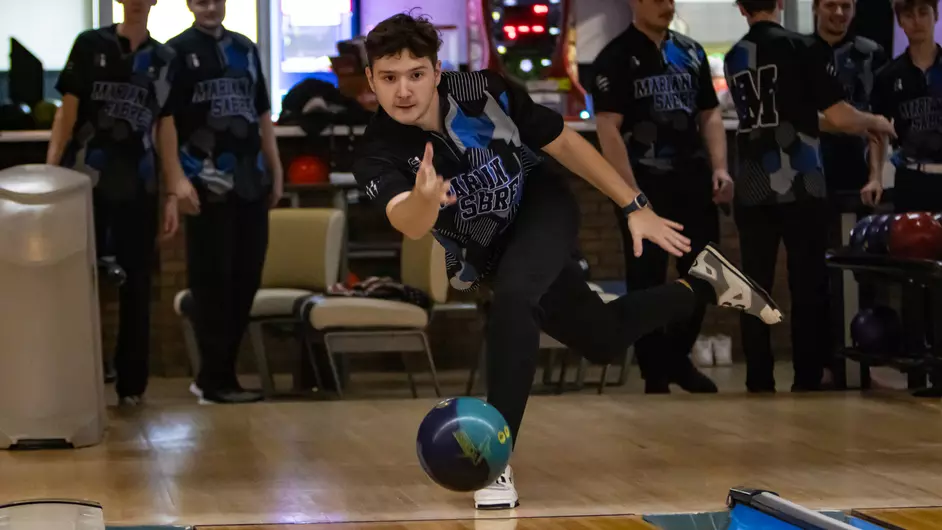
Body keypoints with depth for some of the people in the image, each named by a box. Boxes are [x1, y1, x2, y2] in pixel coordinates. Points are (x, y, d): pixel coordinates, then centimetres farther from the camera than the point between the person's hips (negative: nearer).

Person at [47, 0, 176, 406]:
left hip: (139, 186, 2)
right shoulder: (90, 45, 3)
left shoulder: (163, 59, 8)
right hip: (86, 181, -2)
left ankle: (131, 382, 11)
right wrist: (51, 169, -7)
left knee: (135, 285, 5)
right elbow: (68, 110, 1)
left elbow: (165, 128, 9)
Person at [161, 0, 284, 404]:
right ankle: (215, 380, 2)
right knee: (212, 280, -4)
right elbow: (165, 118, -8)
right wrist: (176, 180, -16)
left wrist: (275, 170, 15)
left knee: (246, 277, 7)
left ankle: (218, 372, 17)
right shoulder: (177, 51, -2)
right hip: (207, 183, -6)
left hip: (251, 180, 6)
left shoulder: (245, 48, 15)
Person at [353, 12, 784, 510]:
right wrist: (424, 198, -70)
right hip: (487, 253, 3)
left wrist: (635, 207, -11)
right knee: (602, 340, 12)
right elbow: (411, 225, -45)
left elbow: (564, 143, -13)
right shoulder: (377, 155, -27)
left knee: (511, 298, -34)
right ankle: (701, 286, 38)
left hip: (542, 207, -3)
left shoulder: (484, 92, -27)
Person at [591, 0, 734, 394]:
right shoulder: (616, 58, -7)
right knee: (647, 283, -1)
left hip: (694, 182, 6)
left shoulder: (692, 53, 12)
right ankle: (655, 377, 7)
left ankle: (677, 357, 26)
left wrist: (719, 168, 1)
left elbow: (709, 114, 16)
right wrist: (632, 193, -19)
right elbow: (608, 129, -13)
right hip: (645, 185, -6)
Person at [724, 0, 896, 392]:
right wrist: (875, 122, 12)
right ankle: (808, 381, 2)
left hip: (752, 191, 5)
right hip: (798, 188, -5)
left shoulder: (733, 59, 11)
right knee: (808, 286, 2)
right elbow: (840, 117, -10)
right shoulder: (797, 47, -6)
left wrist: (853, 127, 27)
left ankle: (759, 383, 7)